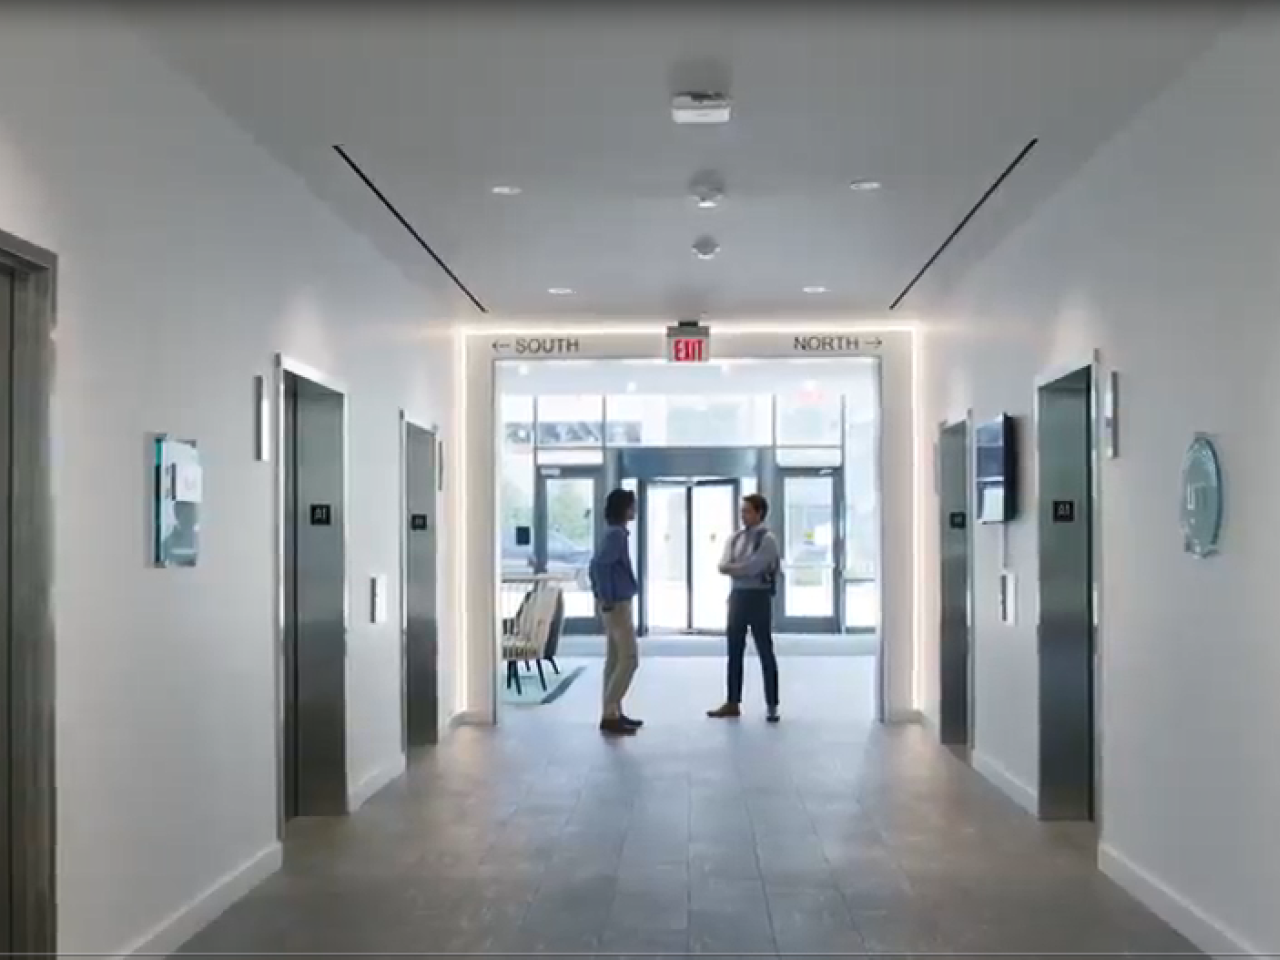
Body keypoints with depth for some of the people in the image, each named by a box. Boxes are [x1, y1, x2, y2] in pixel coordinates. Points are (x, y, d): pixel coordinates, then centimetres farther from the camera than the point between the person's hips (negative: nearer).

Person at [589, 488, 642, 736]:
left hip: (616, 604, 10)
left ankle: (612, 713, 16)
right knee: (629, 660, -8)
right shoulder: (617, 534, -15)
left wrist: (600, 596, 16)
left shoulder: (614, 533, 14)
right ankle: (610, 715, -8)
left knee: (615, 660, 11)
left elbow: (596, 565, 20)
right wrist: (608, 601, -22)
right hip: (618, 605, -10)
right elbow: (600, 565, -26)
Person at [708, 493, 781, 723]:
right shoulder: (735, 538, 10)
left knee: (765, 652, 1)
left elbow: (751, 568, -20)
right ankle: (733, 703, 19)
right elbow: (723, 566, -3)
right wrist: (742, 569, -20)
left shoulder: (767, 539, -9)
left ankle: (772, 706, 8)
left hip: (758, 598, -6)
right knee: (735, 652, 11)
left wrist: (733, 569, -6)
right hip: (737, 596, 6)